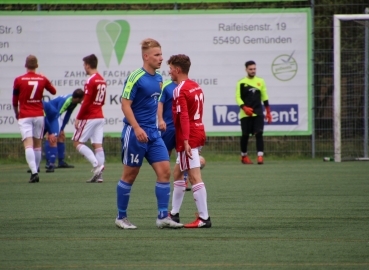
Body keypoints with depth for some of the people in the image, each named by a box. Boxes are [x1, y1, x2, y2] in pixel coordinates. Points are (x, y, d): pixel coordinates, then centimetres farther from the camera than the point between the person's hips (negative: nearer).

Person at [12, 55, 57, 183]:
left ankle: (34, 172, -27)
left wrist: (17, 114, 22)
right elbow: (53, 91, 21)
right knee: (37, 145, 15)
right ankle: (35, 171, 17)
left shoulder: (19, 80, -5)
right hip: (39, 115, 3)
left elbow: (15, 101, 4)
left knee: (28, 145, -11)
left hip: (25, 116, -3)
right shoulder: (42, 79, 1)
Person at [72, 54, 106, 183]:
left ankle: (96, 165, -16)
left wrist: (78, 118, -13)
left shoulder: (91, 81, -14)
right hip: (100, 116, 8)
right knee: (97, 144, 4)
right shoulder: (102, 80, 12)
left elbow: (86, 102, -17)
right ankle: (99, 175, 0)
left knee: (77, 142, -1)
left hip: (89, 117, -8)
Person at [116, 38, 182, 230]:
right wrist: (137, 128, -24)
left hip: (153, 133, 7)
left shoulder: (158, 79, 10)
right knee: (130, 175, 2)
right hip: (135, 133, -7)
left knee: (164, 171, -3)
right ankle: (121, 217, 14)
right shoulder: (136, 77, -13)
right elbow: (125, 104, -16)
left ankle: (163, 217, 0)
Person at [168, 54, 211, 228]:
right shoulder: (196, 86, 13)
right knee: (178, 173, 19)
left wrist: (186, 141, -26)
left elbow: (184, 117, -22)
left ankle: (204, 218, -9)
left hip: (188, 138, -10)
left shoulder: (180, 90, -15)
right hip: (199, 133, 10)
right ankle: (174, 214, 26)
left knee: (195, 177, -8)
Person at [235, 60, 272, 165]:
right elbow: (238, 97, -2)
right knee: (245, 135, 6)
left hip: (258, 113, 1)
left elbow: (264, 97, 14)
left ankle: (260, 156, -15)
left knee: (259, 134, -11)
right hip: (245, 114, -1)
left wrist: (268, 112, 12)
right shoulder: (241, 83, 1)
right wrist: (244, 108, -19)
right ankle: (244, 156, 23)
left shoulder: (260, 81, 9)